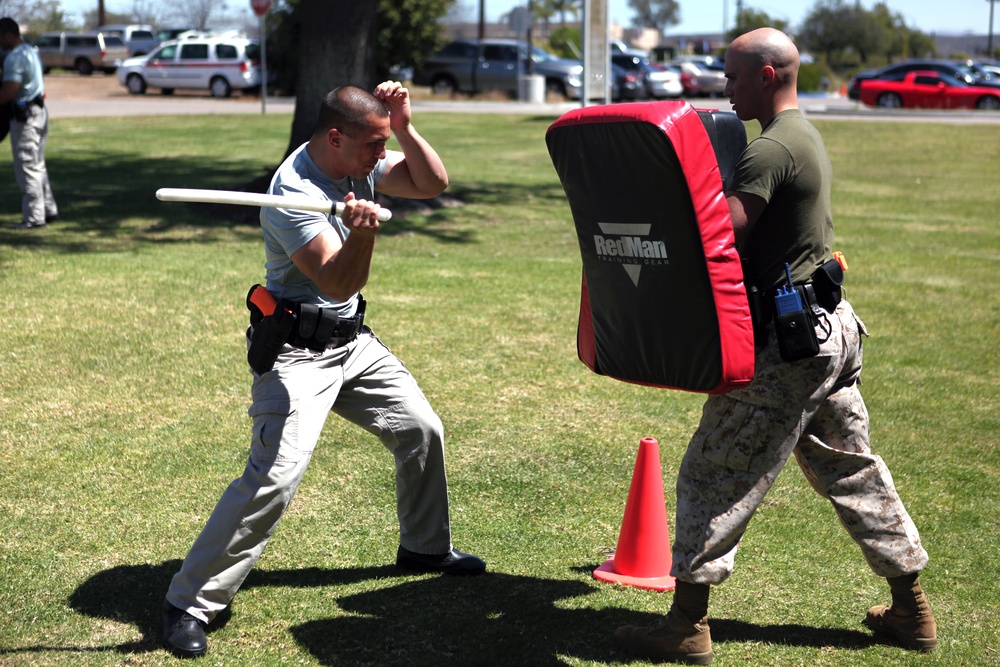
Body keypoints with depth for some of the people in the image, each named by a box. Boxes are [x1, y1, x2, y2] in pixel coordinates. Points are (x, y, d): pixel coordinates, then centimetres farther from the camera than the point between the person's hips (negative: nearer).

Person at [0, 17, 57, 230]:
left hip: (25, 116, -10)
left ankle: (34, 216, -2)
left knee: (27, 168, -4)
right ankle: (48, 209, 22)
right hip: (39, 110, 10)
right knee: (38, 165, 17)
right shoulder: (31, 51, 13)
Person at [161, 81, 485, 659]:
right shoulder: (294, 194, -25)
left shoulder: (361, 161, 0)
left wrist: (404, 129, -13)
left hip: (353, 341, 9)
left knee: (422, 431, 18)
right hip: (298, 353, -9)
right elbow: (338, 282, -31)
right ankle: (190, 604, -13)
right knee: (275, 475, -21)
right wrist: (362, 232, -50)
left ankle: (426, 547, 41)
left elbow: (432, 183, 2)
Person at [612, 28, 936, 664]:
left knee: (715, 474, -3)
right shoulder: (808, 140, 16)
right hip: (833, 331, 10)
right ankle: (912, 610, 25)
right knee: (852, 470, 17)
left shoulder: (771, 149, -17)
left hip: (787, 342, -10)